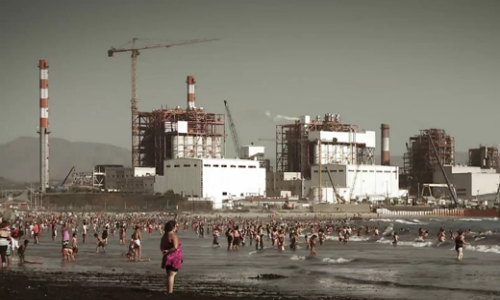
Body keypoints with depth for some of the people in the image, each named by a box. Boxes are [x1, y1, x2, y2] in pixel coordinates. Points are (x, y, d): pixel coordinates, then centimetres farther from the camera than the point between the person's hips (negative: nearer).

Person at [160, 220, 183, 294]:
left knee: (169, 275, 15)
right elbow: (175, 247, -26)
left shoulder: (164, 236, 10)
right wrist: (168, 251, -16)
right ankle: (170, 291, -11)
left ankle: (168, 290, 19)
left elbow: (161, 247, 16)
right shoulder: (173, 236, -16)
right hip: (174, 258, -8)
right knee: (171, 275, -8)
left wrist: (164, 251, 1)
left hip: (168, 258, 8)